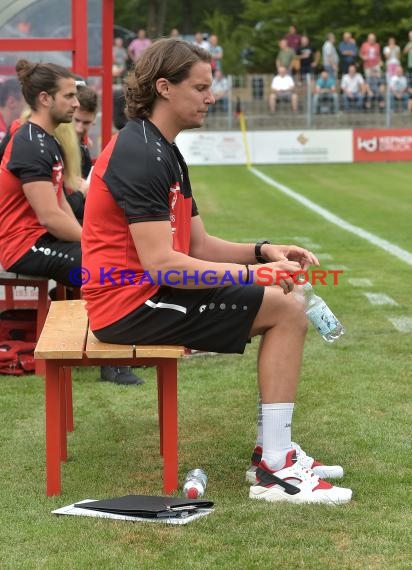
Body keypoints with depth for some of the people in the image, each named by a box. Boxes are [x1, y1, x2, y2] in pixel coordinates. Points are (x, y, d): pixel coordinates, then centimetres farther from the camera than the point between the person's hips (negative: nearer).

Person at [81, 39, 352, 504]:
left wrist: (263, 251, -2)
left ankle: (276, 452, 15)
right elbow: (161, 263, -26)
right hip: (132, 306, -11)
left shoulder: (162, 152, 16)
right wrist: (252, 273, -23)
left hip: (145, 293, 11)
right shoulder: (141, 155, -19)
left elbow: (198, 245, 14)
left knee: (285, 306, 14)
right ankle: (274, 473, -11)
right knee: (286, 311, -13)